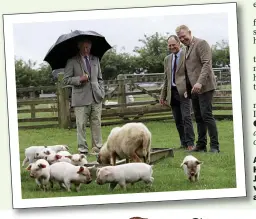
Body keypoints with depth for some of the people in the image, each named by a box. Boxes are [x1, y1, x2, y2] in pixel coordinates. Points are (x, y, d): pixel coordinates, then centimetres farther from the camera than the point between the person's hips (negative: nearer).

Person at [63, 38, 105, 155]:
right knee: (81, 125, -4)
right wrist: (79, 79, -15)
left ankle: (98, 148, 8)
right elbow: (66, 80, -1)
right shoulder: (72, 61, 1)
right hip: (81, 99, -4)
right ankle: (83, 149, 1)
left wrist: (101, 92, 9)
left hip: (96, 98, 4)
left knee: (97, 124, 3)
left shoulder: (95, 60, 16)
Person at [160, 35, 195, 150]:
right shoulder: (167, 59, 18)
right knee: (178, 120, 6)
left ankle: (190, 143, -9)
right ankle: (183, 143, 10)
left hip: (183, 91, -6)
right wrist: (163, 95, 19)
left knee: (186, 117, -11)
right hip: (172, 92, 6)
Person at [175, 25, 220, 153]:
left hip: (204, 87, -8)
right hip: (194, 88, 8)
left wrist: (200, 82, -25)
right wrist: (187, 88, 12)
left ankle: (214, 146, -9)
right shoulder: (187, 48, 19)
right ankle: (201, 145, 12)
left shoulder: (201, 43, -7)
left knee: (206, 115, -11)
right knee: (198, 117, 8)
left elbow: (207, 64, -16)